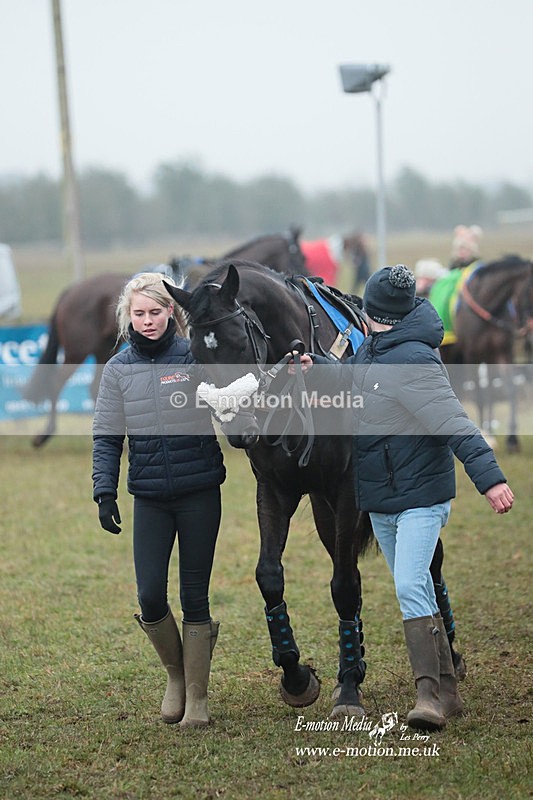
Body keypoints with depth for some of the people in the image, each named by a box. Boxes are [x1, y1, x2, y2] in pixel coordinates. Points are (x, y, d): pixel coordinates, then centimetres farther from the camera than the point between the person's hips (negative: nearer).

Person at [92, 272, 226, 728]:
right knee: (150, 598, -4)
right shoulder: (119, 369, 4)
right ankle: (176, 673, 23)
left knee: (195, 597, 3)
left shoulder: (195, 357, -2)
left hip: (199, 493, -2)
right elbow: (107, 438, 5)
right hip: (149, 498, 2)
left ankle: (197, 697, 14)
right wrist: (105, 492, -5)